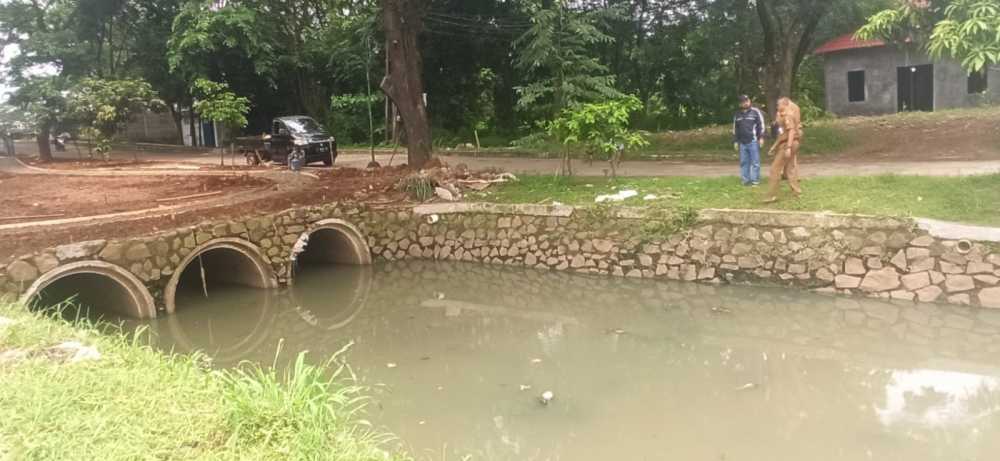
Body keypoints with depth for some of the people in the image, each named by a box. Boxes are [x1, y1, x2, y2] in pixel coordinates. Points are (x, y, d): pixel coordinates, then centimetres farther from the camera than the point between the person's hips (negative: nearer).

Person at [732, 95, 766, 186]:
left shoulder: (756, 112, 0)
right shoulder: (737, 115, 15)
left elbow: (761, 125, -3)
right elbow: (735, 129, 21)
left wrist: (761, 137, -10)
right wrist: (735, 141, 16)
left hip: (753, 141, -5)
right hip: (742, 142, 5)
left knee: (755, 162, -3)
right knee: (744, 162, 6)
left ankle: (755, 180, 1)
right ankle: (745, 180, 12)